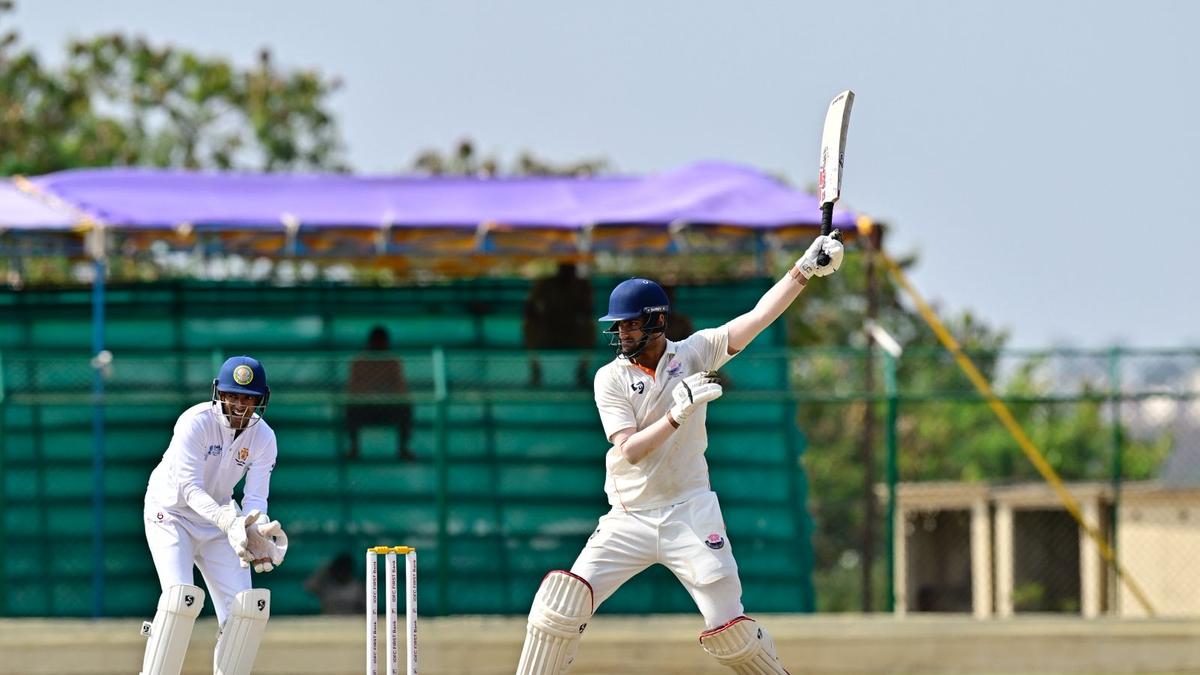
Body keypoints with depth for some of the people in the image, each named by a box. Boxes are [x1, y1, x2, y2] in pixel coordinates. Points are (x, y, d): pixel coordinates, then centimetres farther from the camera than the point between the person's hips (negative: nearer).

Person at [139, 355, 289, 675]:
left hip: (218, 518, 5)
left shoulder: (263, 438, -10)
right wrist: (228, 522, -47)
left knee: (248, 606, -6)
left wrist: (256, 531, -37)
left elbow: (256, 498, -14)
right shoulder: (195, 422, -25)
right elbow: (189, 488, -31)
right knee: (182, 595, -26)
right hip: (172, 513, -5)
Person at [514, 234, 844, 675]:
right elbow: (629, 451, -13)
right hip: (629, 520, 1)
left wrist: (805, 270, -20)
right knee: (561, 604, -13)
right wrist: (677, 414, -26)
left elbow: (759, 317, -9)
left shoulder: (694, 354, 1)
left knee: (728, 631, -7)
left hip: (690, 514, -1)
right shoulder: (611, 378, -1)